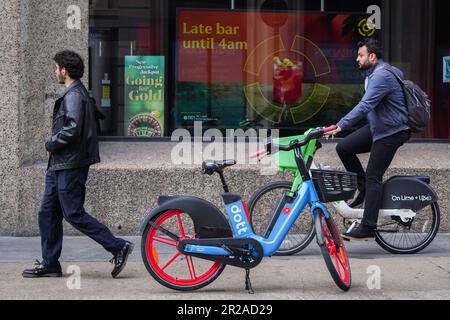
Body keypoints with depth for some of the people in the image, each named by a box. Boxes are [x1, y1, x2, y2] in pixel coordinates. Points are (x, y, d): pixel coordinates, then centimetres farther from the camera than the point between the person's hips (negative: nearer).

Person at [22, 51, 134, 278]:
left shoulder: (74, 95, -15)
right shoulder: (77, 93, 17)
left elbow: (72, 129, -27)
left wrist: (51, 144, -13)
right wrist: (54, 144, 11)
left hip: (70, 166, -10)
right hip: (59, 165, 10)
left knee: (74, 214, -7)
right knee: (48, 213, 11)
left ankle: (118, 247, -1)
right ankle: (49, 264, 17)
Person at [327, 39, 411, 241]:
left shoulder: (382, 76, -21)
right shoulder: (376, 73, 13)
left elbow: (365, 106, -32)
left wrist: (341, 125, -37)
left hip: (391, 132, -10)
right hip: (376, 127, 10)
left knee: (373, 177, -11)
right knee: (344, 148, 1)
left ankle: (367, 229, -9)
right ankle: (364, 188, 13)